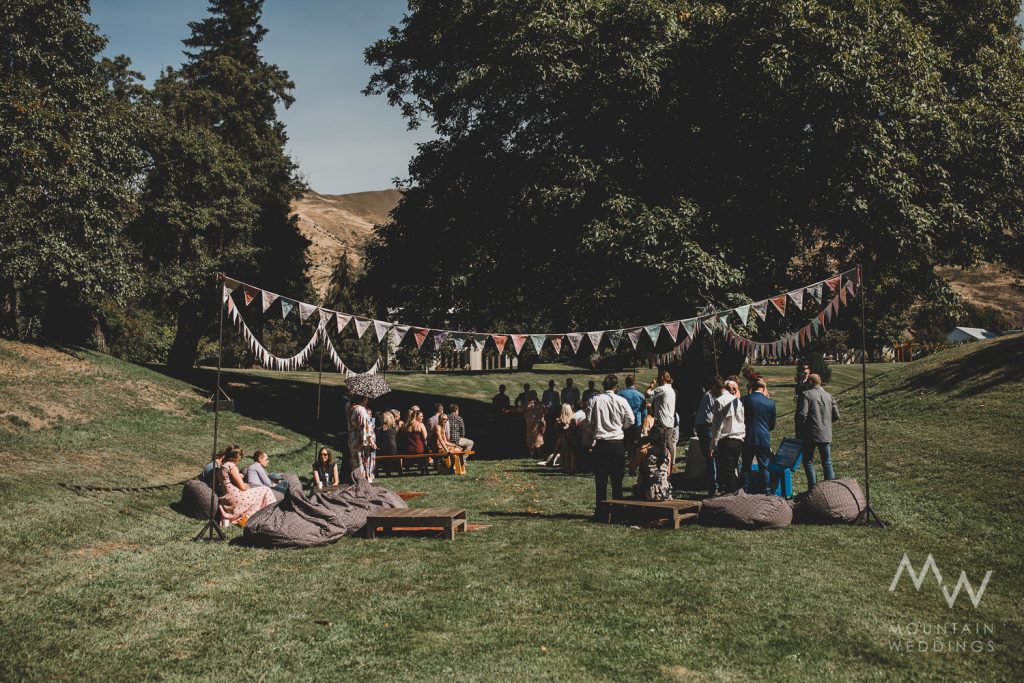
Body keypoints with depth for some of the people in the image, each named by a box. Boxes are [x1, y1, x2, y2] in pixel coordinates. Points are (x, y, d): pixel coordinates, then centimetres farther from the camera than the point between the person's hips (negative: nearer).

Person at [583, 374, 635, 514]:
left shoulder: (594, 400, -4)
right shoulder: (621, 401, -4)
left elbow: (589, 422, -3)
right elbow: (631, 421, -1)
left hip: (600, 442, 0)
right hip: (618, 442, 0)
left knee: (600, 478, 4)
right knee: (617, 479, 8)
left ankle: (600, 510, 5)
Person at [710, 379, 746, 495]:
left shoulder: (719, 401, -7)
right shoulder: (737, 401, 11)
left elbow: (717, 426, -11)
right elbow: (744, 422, 11)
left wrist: (713, 446, -8)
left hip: (726, 441, -6)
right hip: (739, 441, 6)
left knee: (727, 472, -2)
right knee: (731, 470, 15)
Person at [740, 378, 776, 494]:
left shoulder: (745, 399, -7)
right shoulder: (770, 403, -1)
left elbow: (741, 419, 2)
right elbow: (772, 424, 8)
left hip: (748, 438, -1)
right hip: (764, 439, 1)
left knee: (746, 466, 11)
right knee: (764, 467, 9)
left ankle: (745, 490, 13)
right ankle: (768, 491, 8)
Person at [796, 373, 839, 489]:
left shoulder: (806, 395, -9)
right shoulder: (829, 396, 8)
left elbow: (802, 415, -16)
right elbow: (836, 416, 8)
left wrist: (799, 430, -4)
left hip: (810, 435, -5)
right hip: (826, 435, 5)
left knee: (808, 461, 6)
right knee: (827, 462, 13)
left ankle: (813, 487, 2)